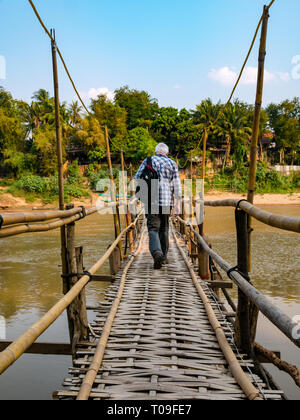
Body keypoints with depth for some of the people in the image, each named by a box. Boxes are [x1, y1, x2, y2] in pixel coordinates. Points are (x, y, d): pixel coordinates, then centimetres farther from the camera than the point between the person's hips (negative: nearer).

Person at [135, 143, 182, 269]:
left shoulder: (148, 161, 8)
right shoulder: (172, 163, 9)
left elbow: (137, 179, 2)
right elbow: (177, 184, 0)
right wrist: (178, 204, -1)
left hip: (152, 200, -1)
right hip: (167, 201, 2)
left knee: (153, 228, -4)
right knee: (164, 228, 15)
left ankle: (157, 253, -28)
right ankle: (164, 257, 21)